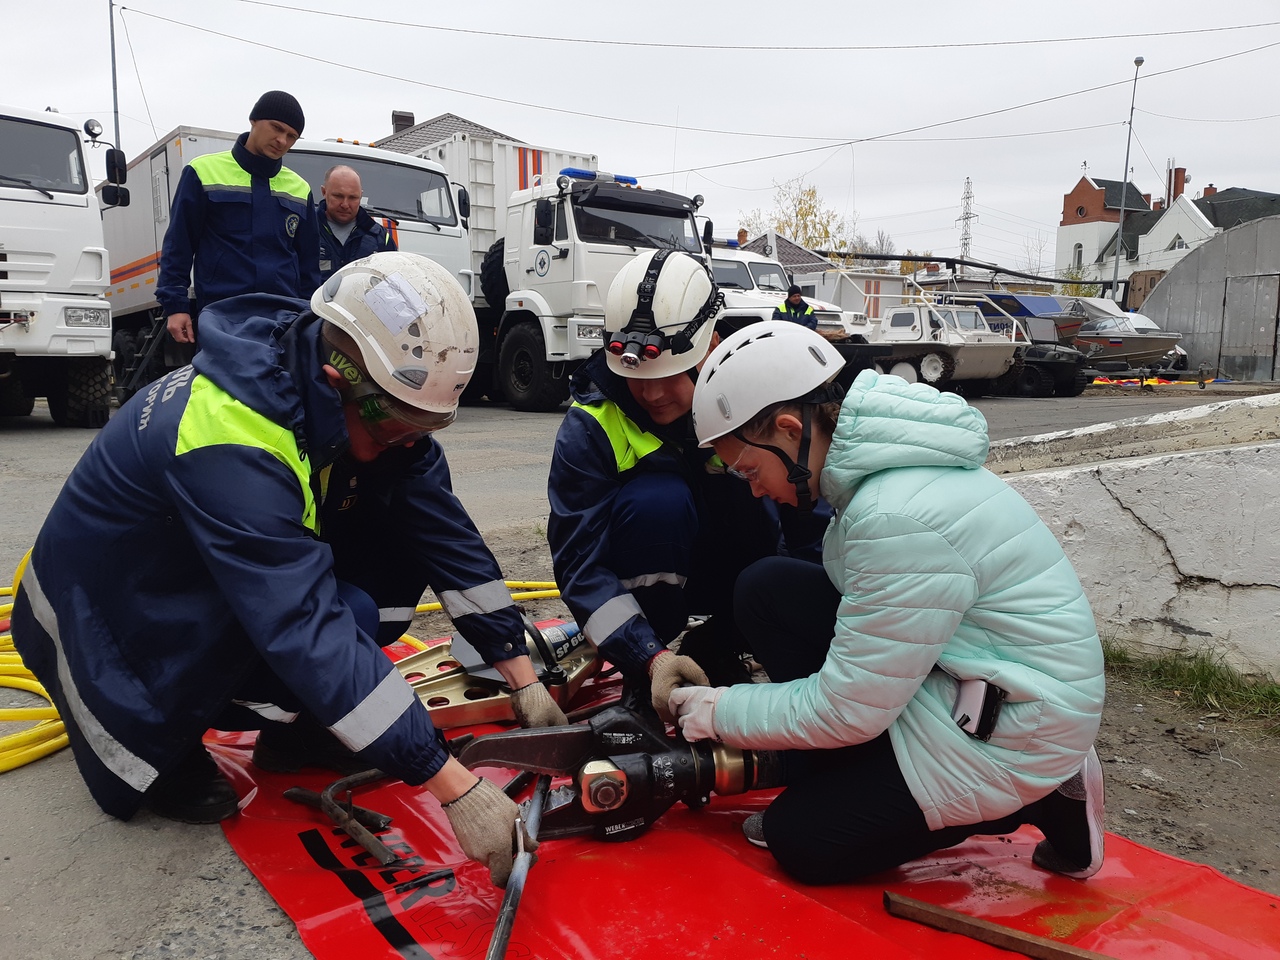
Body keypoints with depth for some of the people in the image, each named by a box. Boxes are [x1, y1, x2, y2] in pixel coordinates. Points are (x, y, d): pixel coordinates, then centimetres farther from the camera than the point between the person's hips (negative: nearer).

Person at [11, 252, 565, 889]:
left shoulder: (363, 405, -14)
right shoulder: (228, 440, -37)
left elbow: (446, 533, -11)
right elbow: (313, 634, -42)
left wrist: (523, 677, -14)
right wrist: (455, 786, -40)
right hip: (107, 618, -7)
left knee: (406, 523, -12)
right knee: (345, 618, -30)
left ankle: (293, 728, 3)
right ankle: (165, 745, -2)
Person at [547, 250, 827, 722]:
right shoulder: (589, 427, -22)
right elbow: (579, 562, -26)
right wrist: (650, 658, -38)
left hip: (739, 567, 3)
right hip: (642, 576, -2)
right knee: (657, 498, -34)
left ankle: (715, 648, 3)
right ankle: (640, 683, -13)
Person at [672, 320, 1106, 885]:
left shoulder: (898, 519, -29)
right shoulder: (879, 466, 0)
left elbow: (848, 711, -22)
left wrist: (720, 713, -9)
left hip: (1011, 730, -8)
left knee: (803, 842, -1)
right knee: (765, 589, -6)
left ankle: (1034, 800, 5)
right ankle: (823, 794, 6)